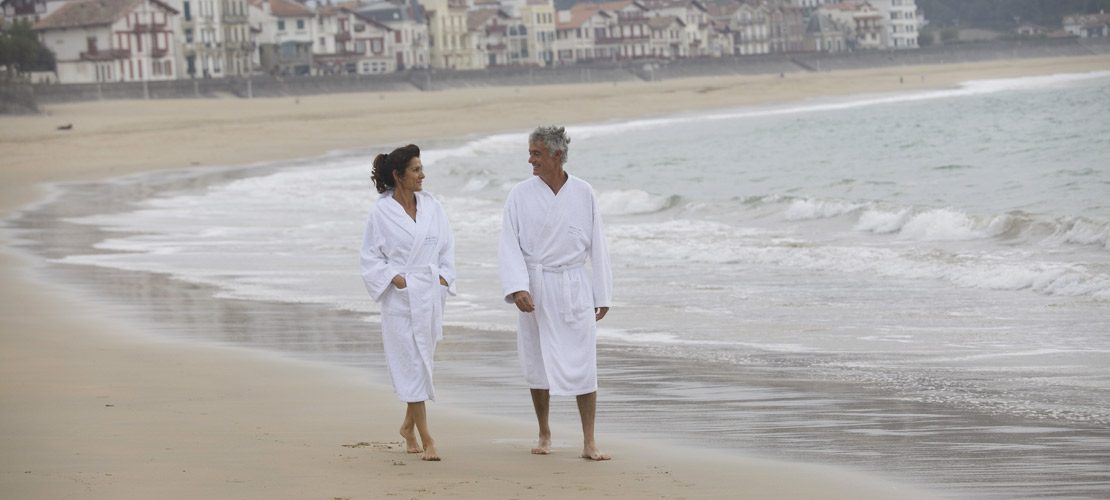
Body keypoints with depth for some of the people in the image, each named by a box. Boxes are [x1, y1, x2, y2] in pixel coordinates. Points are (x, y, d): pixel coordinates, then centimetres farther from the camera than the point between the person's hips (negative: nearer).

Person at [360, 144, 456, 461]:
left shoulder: (431, 207, 6)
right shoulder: (381, 212, -6)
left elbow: (447, 247, 13)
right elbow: (371, 257, -2)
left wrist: (444, 278, 1)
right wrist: (394, 278, -14)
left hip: (431, 294, 5)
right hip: (401, 298, -5)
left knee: (422, 362, 12)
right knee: (412, 366, -7)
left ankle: (408, 427, 32)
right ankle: (426, 441, -7)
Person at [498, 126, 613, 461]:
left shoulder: (583, 194, 1)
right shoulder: (521, 196, -1)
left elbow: (596, 246, 6)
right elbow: (510, 246, -5)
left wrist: (602, 295, 6)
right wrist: (517, 288, -19)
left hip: (574, 286, 0)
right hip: (535, 288, 0)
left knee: (583, 363, -4)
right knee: (537, 363, 6)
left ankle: (589, 442, -1)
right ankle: (544, 434, 22)